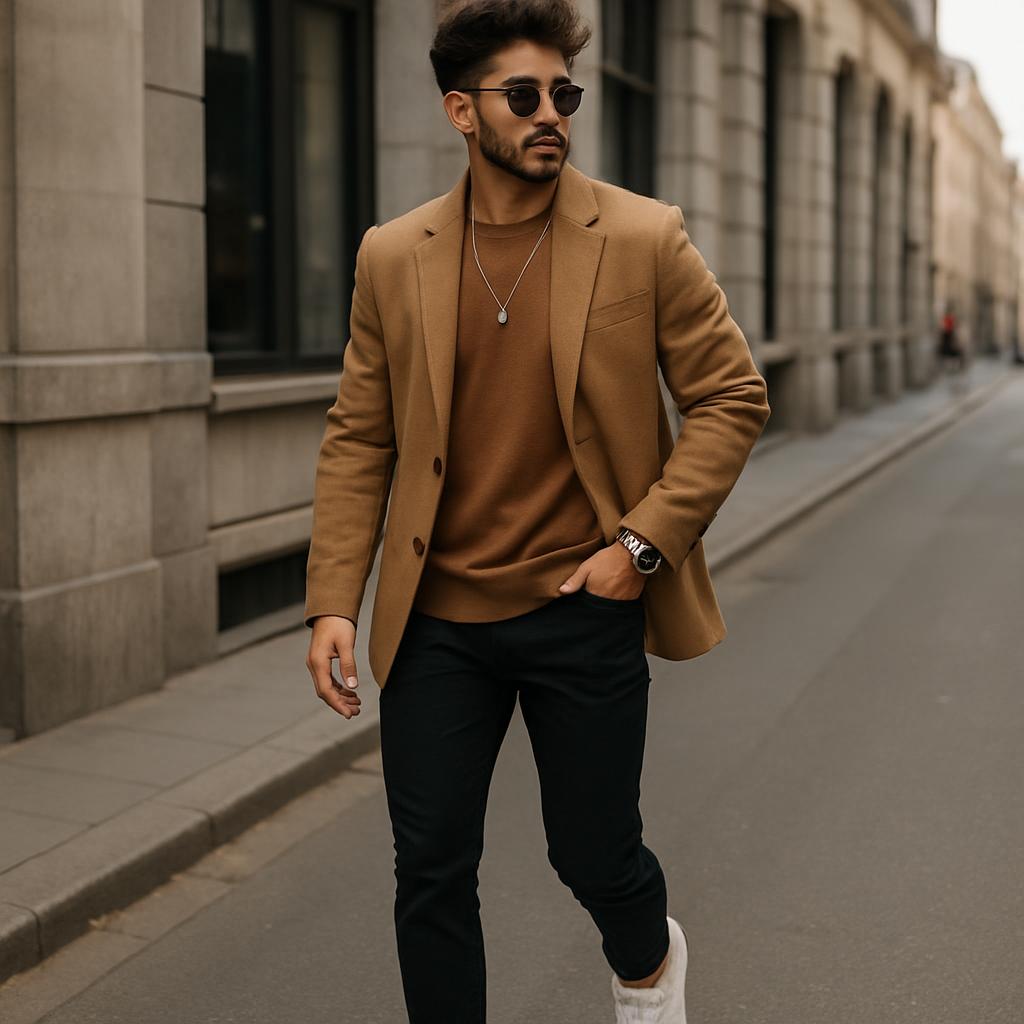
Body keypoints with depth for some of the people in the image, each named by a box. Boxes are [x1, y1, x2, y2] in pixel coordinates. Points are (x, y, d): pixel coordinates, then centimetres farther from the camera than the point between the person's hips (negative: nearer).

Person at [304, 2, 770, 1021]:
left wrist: (644, 543, -10)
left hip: (584, 608, -1)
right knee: (430, 874, 6)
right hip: (436, 620, 2)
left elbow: (732, 396, -1)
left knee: (594, 855, 11)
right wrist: (332, 601, -3)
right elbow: (357, 440, 5)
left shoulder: (645, 238, -4)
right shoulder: (392, 257, 2)